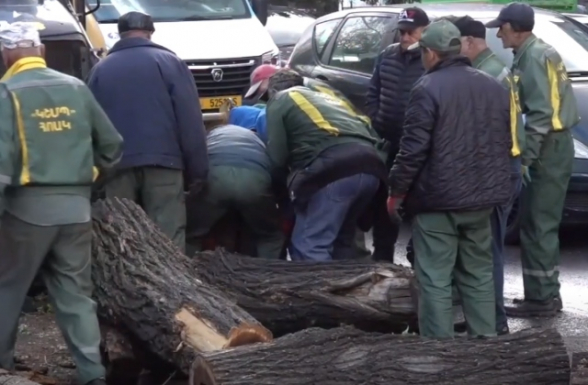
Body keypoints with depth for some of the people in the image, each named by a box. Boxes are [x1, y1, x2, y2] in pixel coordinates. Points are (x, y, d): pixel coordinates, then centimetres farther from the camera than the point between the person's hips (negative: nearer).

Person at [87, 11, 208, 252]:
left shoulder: (100, 69, 15)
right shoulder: (168, 62, 4)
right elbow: (190, 121, -3)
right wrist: (197, 169, -1)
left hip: (117, 166, 3)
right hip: (162, 161, -3)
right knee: (168, 242, -4)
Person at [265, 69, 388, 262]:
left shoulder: (279, 101, 19)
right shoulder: (324, 97, 39)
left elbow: (277, 157, 7)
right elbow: (373, 136, 32)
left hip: (335, 168, -7)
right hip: (370, 164, 7)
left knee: (308, 246, -7)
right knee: (341, 241, 21)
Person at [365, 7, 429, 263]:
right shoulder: (387, 57, 9)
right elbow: (373, 95, 17)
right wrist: (376, 125, 5)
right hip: (387, 144, 6)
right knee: (383, 199, 14)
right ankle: (382, 255, 26)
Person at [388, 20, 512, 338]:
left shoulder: (428, 89, -13)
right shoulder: (494, 88, 10)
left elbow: (413, 150, -16)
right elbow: (507, 143, 17)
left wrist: (396, 192, -5)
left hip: (438, 199, -7)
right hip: (481, 197, 7)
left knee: (435, 281, -3)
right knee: (478, 275, 16)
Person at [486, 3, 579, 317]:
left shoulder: (533, 57, -15)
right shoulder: (538, 53, 16)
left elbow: (540, 114, -21)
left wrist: (525, 158, -20)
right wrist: (529, 155, 15)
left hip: (548, 149, -10)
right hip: (553, 146, 10)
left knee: (537, 225, -6)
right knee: (542, 224, 14)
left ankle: (540, 297, -3)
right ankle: (546, 293, 19)